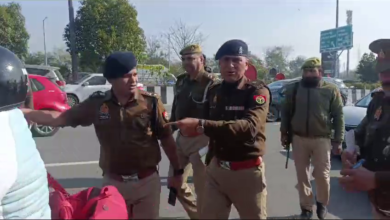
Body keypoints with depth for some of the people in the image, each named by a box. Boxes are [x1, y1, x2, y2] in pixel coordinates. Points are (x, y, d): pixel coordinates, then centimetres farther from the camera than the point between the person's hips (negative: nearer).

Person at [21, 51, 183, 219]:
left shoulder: (151, 102, -10)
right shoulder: (97, 104, -4)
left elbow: (167, 139, -4)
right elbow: (60, 118, 1)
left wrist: (177, 172, 1)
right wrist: (21, 112, -5)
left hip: (147, 181, -1)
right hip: (112, 183, 2)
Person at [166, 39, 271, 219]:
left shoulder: (257, 92, -12)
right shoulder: (214, 90, 5)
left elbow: (249, 126, -31)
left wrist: (201, 126, -39)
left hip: (247, 171, -4)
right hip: (216, 168, 5)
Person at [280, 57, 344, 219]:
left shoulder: (331, 90, -2)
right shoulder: (293, 89, 2)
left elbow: (338, 116, 0)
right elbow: (286, 112, 9)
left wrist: (338, 140, -2)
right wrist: (284, 133, 6)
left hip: (322, 139, -1)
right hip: (299, 139, 2)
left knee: (322, 174, 4)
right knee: (302, 175, 8)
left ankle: (322, 203, 31)